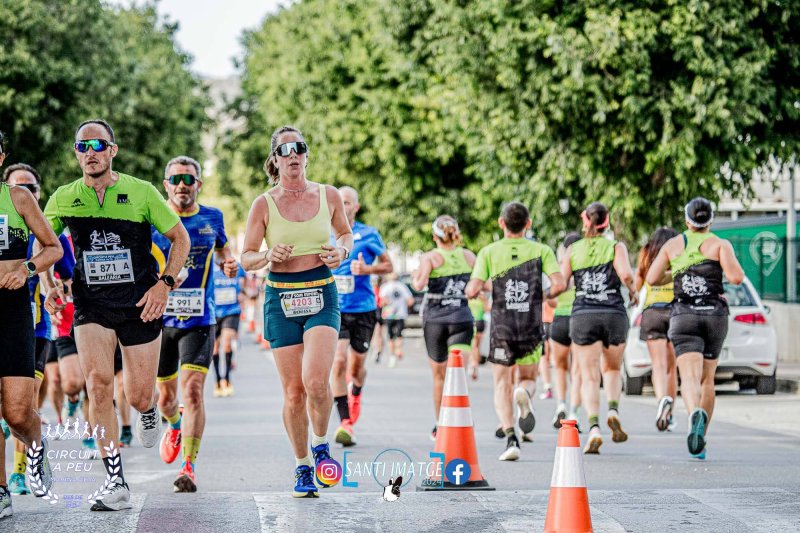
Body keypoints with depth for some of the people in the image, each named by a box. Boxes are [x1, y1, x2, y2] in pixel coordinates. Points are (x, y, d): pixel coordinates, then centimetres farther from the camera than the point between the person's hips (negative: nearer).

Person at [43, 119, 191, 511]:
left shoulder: (141, 192, -3)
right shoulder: (63, 198, 3)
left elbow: (180, 237, 5)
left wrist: (165, 283, -7)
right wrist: (49, 285, 3)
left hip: (140, 305, -1)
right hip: (91, 306, 1)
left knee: (138, 397, 1)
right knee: (98, 384, -18)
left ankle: (148, 412, 44)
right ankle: (116, 484, -14)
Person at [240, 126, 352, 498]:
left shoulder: (328, 196, 4)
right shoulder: (263, 204, 0)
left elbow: (346, 233, 21)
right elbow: (246, 258, 4)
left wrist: (342, 251, 0)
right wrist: (268, 256, -17)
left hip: (322, 297, 0)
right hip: (281, 298, 0)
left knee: (315, 381, -20)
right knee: (293, 391, 0)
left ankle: (320, 445, 7)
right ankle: (302, 467, 17)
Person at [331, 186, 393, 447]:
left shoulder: (369, 235, -1)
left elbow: (388, 265, 5)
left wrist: (367, 269, -13)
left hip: (363, 309, 0)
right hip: (334, 310, 0)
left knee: (356, 364, 9)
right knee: (338, 361, -16)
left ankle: (356, 394, 46)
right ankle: (346, 423, -15)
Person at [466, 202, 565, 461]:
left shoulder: (488, 252, 0)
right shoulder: (541, 251, 1)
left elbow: (472, 290, -9)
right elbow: (559, 285, -11)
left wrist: (483, 287, 14)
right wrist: (544, 296, 10)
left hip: (501, 327, -1)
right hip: (531, 327, 1)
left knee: (502, 386, 6)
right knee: (528, 379, 17)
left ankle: (510, 437, -13)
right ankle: (524, 393, -20)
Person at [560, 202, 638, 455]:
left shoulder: (572, 251, 7)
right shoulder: (616, 247, 3)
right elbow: (625, 274, -14)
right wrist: (633, 291, 4)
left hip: (583, 317, 0)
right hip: (614, 314, 0)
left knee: (589, 377, 0)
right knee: (612, 369, 21)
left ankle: (594, 427, -18)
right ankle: (613, 410, -4)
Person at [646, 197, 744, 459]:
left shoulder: (672, 245, 8)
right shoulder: (721, 244, 2)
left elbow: (651, 278, 5)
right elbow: (735, 277, -11)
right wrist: (737, 269, 11)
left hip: (684, 315, -1)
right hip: (715, 315, 1)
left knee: (690, 377, -14)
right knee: (707, 380, 14)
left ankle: (695, 413, -48)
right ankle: (700, 444, 14)